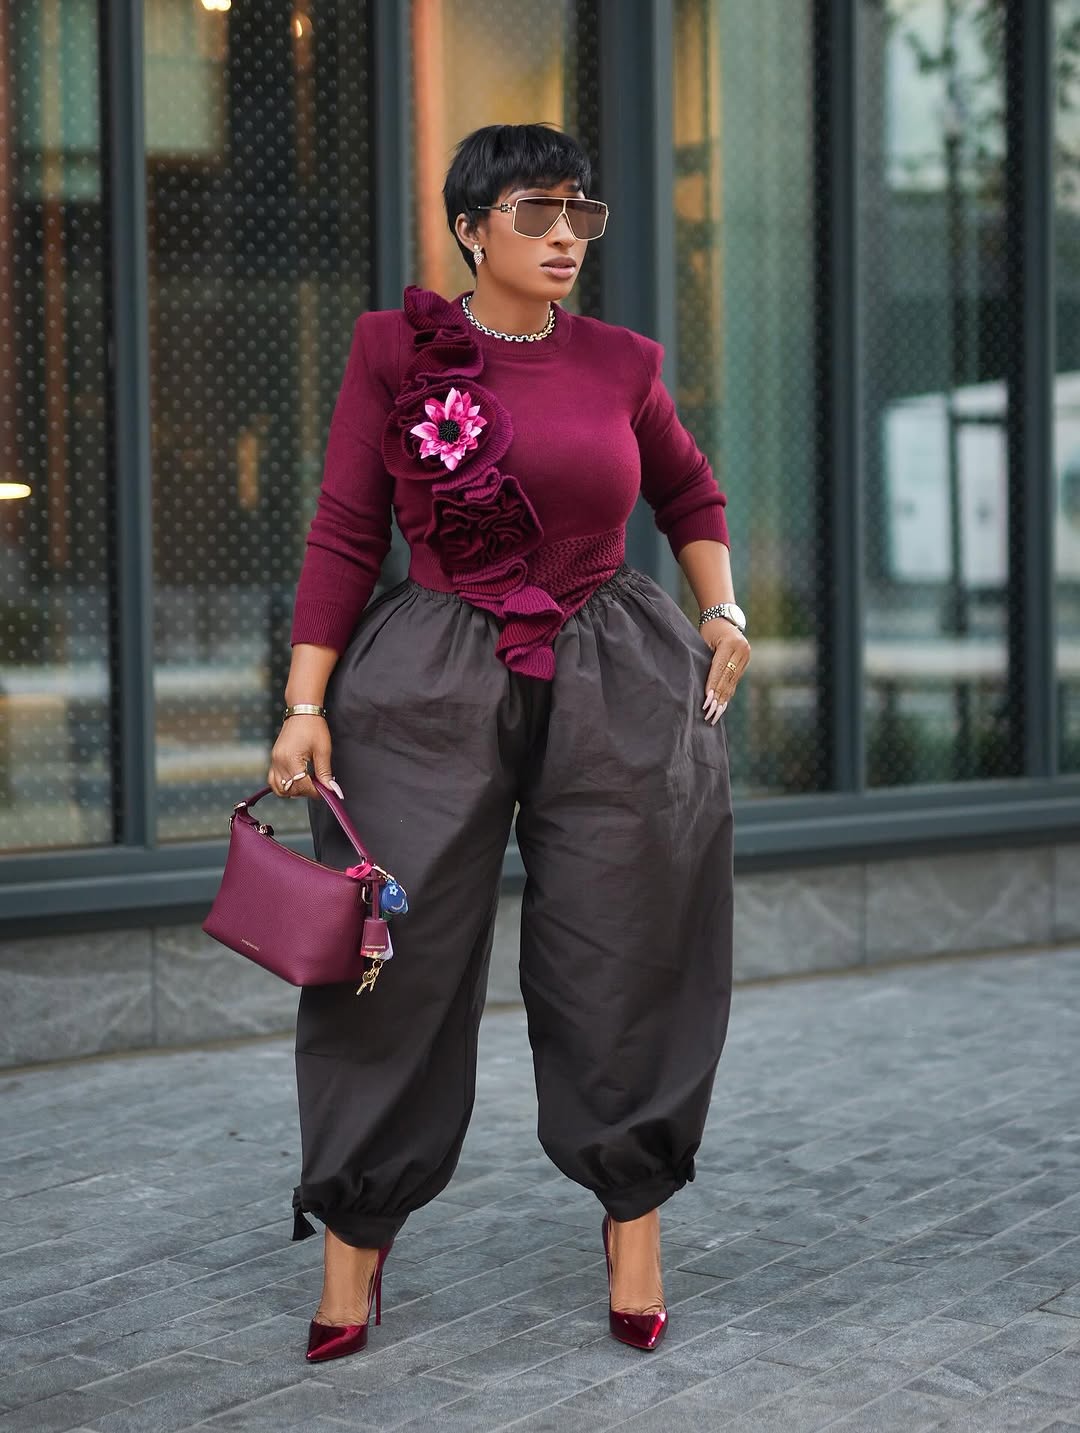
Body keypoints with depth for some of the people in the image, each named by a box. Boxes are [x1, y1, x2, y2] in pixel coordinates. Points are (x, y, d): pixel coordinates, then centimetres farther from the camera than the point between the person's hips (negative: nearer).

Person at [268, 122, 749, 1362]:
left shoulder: (620, 363, 4)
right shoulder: (394, 348, -2)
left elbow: (690, 494, 22)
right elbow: (343, 536, -2)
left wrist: (724, 614, 9)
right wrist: (306, 704, -8)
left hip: (614, 689, 2)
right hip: (432, 693, -2)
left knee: (624, 961, 5)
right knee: (397, 962, 1)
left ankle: (634, 1235, 20)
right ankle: (352, 1251, 14)